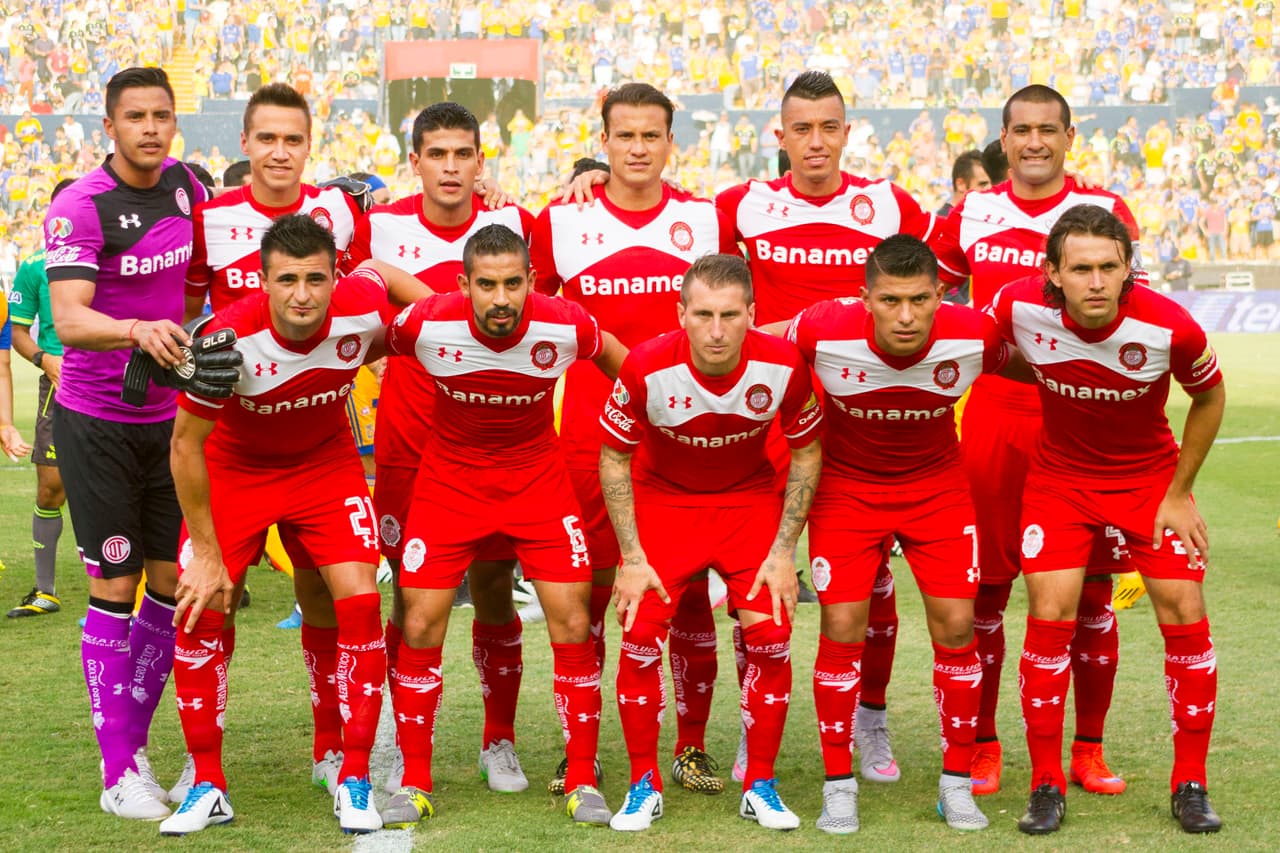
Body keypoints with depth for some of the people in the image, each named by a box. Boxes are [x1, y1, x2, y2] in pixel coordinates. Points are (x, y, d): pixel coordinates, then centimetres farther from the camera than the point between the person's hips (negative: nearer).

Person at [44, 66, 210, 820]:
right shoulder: (81, 206, -16)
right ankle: (118, 773, 2)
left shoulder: (187, 186, 2)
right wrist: (139, 330, -45)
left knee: (172, 582, 5)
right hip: (97, 422, -5)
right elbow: (69, 320, -29)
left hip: (171, 416, 5)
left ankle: (136, 743, 18)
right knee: (114, 587, -3)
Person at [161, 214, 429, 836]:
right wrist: (207, 552, -17)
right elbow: (186, 444, -19)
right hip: (233, 469, -1)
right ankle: (208, 786, 4)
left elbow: (379, 271, 3)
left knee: (360, 602, -14)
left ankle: (354, 781, 0)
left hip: (326, 464, 1)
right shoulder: (228, 339, -32)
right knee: (199, 612, -12)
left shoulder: (362, 310, -26)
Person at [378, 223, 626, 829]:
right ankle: (414, 784, 11)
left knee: (573, 625, -6)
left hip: (538, 477, 0)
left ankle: (582, 783, 9)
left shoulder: (565, 326, -21)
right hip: (449, 477, 0)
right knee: (420, 625, -5)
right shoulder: (427, 324, -23)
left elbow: (621, 363, 2)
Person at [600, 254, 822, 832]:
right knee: (641, 638, -11)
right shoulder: (647, 368, -27)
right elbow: (614, 458, -10)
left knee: (770, 639, -9)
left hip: (751, 499, 1)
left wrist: (783, 551, -9)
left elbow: (805, 453, -6)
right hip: (663, 499, -1)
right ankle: (644, 785, 7)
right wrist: (631, 558, -12)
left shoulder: (784, 366, -24)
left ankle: (760, 785, 8)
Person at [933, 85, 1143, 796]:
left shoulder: (1105, 211, 1)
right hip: (992, 415, 1)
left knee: (1091, 595, 2)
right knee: (982, 589, 3)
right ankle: (983, 748, 14)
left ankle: (1089, 750, 15)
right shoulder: (972, 214, 7)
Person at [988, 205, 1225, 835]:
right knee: (1051, 616, -10)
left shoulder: (1169, 327, -27)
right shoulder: (1019, 307, -25)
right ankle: (1046, 785, 4)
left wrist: (1180, 494, -4)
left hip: (1150, 476, 0)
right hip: (1060, 473, 0)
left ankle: (1190, 784, 10)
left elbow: (1210, 397, -6)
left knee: (1184, 614, -5)